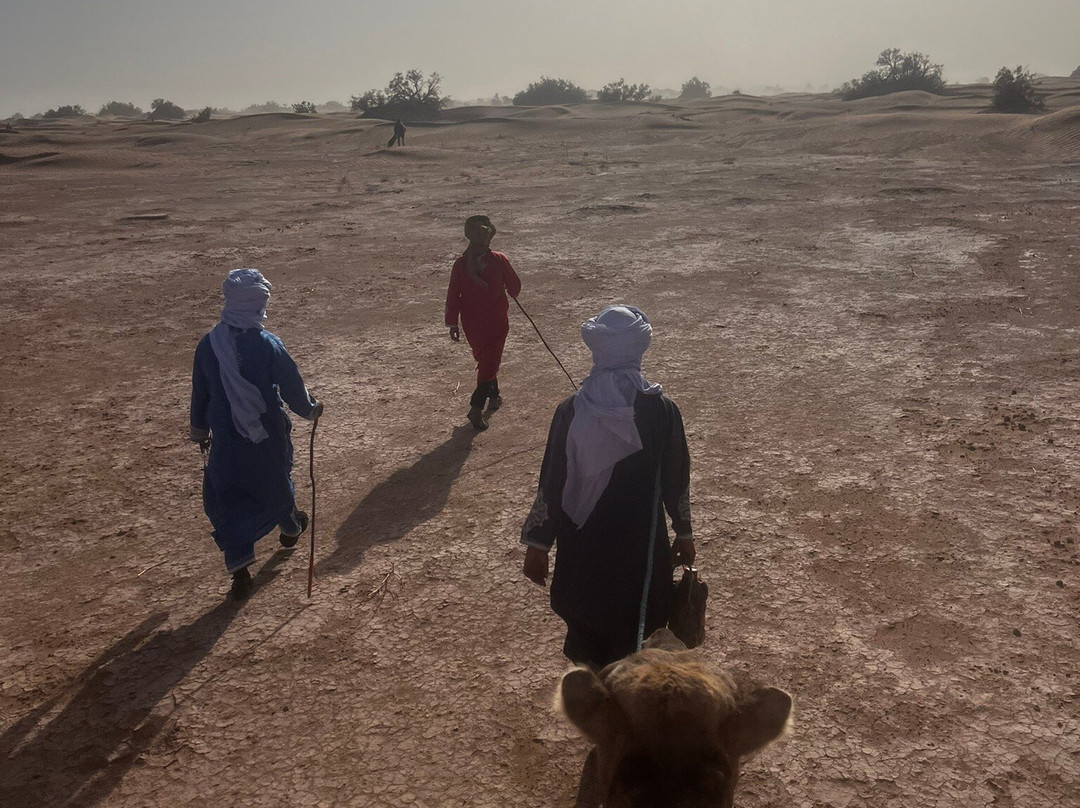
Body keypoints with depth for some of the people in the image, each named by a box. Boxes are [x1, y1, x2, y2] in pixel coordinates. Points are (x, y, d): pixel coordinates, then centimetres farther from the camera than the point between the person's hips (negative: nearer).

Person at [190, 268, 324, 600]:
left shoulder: (208, 345, -6)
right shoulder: (267, 345, -17)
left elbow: (199, 392, 5)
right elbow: (292, 387, -9)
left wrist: (200, 431, 19)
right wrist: (310, 409, 11)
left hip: (226, 439, 1)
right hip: (268, 437, -1)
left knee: (226, 499, 10)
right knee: (276, 482, 24)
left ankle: (240, 569, 1)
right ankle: (290, 528, 51)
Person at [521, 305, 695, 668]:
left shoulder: (571, 411, -12)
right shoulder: (661, 410, -12)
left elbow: (551, 484, -7)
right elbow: (677, 479, -2)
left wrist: (537, 544, 5)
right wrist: (684, 533, 13)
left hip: (583, 547, 1)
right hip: (641, 546, 0)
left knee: (587, 636, 19)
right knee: (636, 642, 15)